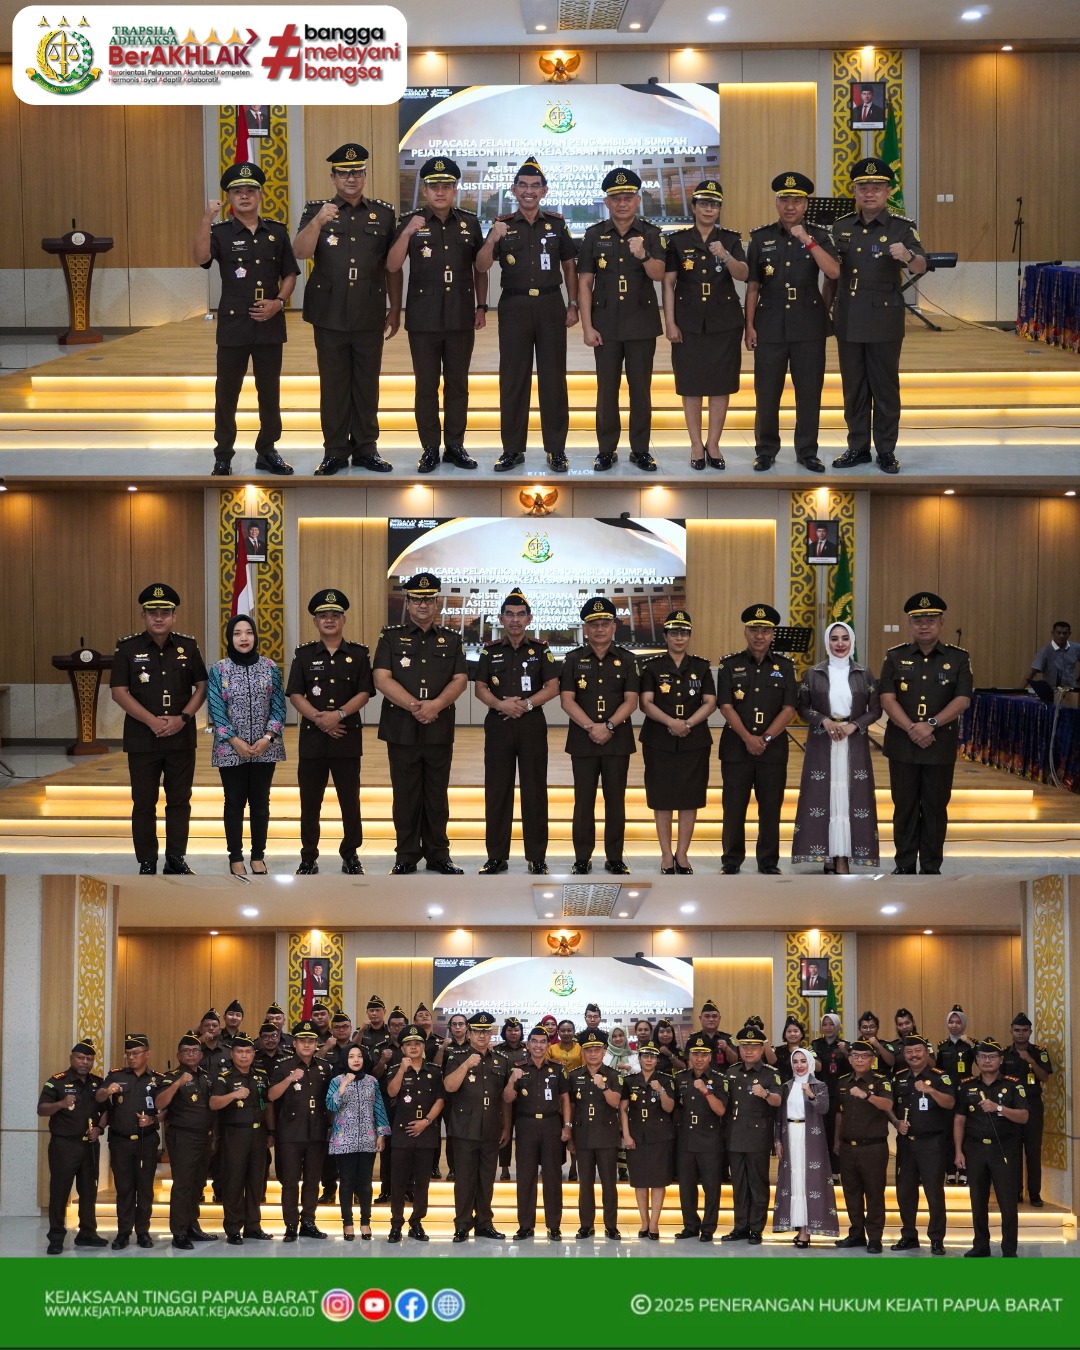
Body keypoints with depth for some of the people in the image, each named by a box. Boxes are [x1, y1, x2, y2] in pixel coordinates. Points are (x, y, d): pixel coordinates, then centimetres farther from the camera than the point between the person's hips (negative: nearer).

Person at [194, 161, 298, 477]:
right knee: (226, 394, 3)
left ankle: (267, 451, 22)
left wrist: (279, 302, -8)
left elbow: (290, 274, 9)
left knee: (270, 392, 9)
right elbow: (200, 258, -20)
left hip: (270, 324, 2)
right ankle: (223, 457, 10)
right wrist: (207, 219, -30)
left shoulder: (277, 232, 6)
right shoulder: (220, 232, -1)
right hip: (233, 325, -2)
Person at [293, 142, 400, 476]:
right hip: (329, 315, -1)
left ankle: (366, 447, 16)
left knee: (367, 384, 7)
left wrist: (395, 309, 7)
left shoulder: (384, 213, 6)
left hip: (369, 316, 1)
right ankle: (335, 451, 11)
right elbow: (301, 252, -11)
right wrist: (317, 221, -26)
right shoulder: (316, 211, 3)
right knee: (333, 384, 4)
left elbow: (392, 267, 9)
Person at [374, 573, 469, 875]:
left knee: (437, 794, 6)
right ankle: (406, 857, 9)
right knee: (405, 794, 2)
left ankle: (438, 855, 13)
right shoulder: (391, 637, 4)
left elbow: (460, 680, 2)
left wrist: (436, 705, -16)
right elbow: (382, 679, -6)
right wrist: (414, 706, -16)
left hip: (439, 729, 2)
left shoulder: (451, 640, 11)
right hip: (401, 729, -2)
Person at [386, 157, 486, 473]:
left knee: (458, 384, 8)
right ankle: (429, 448, 10)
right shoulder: (411, 222, -1)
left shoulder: (470, 222, 5)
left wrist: (481, 307, 8)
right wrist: (406, 234, -22)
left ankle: (455, 445, 17)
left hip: (461, 317, 2)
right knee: (426, 385, 3)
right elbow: (392, 266, -8)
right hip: (423, 319, -2)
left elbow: (479, 268, 13)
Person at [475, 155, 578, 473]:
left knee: (553, 378, 2)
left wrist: (573, 305, 4)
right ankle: (512, 449, 9)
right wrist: (492, 240, -23)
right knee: (513, 378, 2)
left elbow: (569, 266, 12)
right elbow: (481, 267, -5)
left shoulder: (556, 223, 6)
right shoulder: (503, 225, 4)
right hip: (514, 306, 0)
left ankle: (556, 449, 8)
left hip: (550, 305, 0)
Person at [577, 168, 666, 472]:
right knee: (607, 389, 5)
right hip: (606, 324, 1)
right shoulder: (594, 235, 2)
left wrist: (643, 255, -34)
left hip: (642, 324, 0)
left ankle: (640, 449, 12)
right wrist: (587, 327, -5)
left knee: (641, 388, 4)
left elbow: (658, 274, -14)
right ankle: (606, 449, 13)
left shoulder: (651, 234, 0)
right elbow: (584, 283, 1)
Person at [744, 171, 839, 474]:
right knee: (766, 392, 2)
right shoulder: (761, 237, 4)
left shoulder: (818, 236, 2)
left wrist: (808, 241, -20)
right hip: (770, 326, 0)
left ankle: (807, 451, 13)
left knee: (809, 391, 3)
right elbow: (752, 286, 6)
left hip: (809, 326, 0)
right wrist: (749, 325, 1)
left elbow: (833, 273, -14)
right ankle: (766, 451, 13)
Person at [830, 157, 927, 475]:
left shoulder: (901, 227, -3)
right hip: (848, 320, 3)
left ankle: (886, 451, 9)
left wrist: (907, 256, -38)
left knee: (886, 387, 2)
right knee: (853, 387, 8)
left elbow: (920, 267, -16)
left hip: (885, 320, -3)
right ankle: (857, 447, 17)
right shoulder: (841, 227, 8)